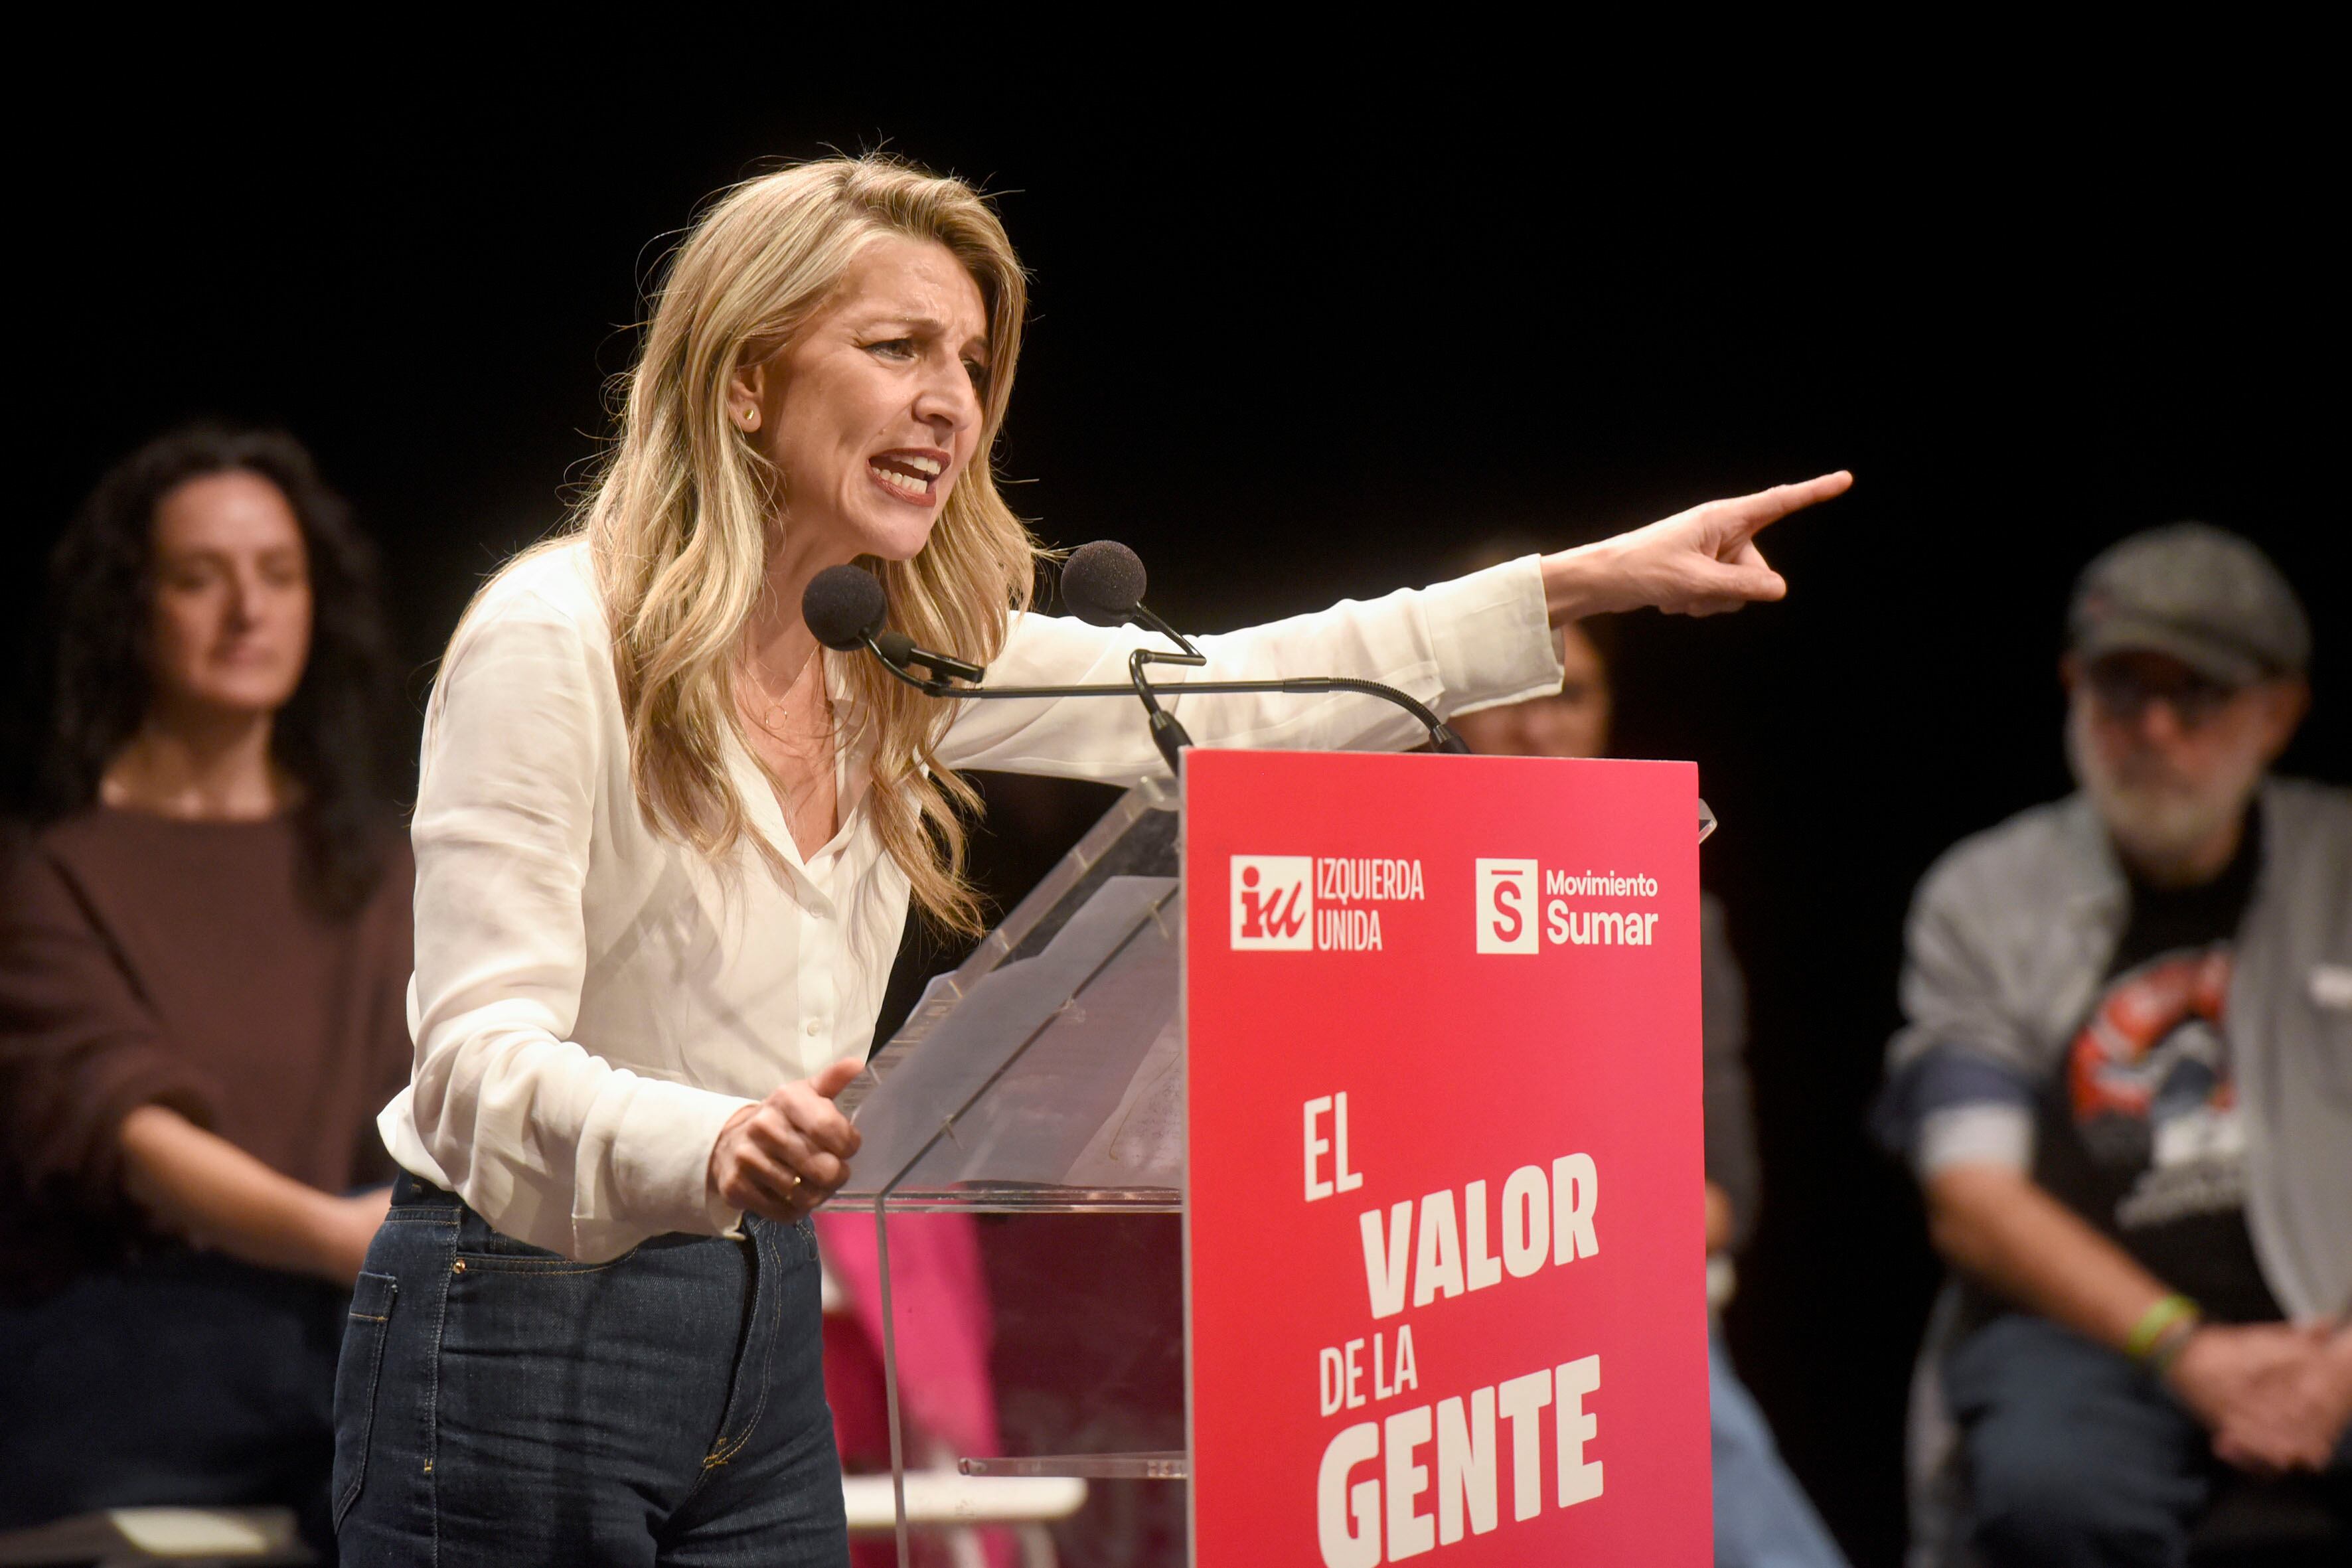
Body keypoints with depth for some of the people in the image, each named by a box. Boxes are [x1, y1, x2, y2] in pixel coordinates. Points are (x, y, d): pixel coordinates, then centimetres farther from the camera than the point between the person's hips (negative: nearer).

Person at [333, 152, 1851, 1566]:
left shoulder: (902, 660, 6)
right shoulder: (553, 646, -17)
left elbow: (1222, 698, 13)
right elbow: (486, 1064, -25)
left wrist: (1596, 579, 7)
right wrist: (719, 1147, -46)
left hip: (761, 1349, 7)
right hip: (517, 1336, -7)